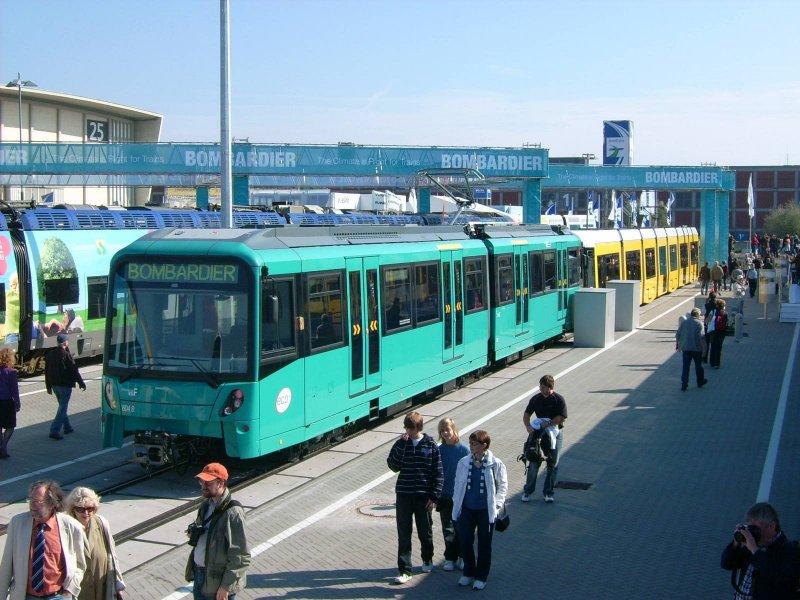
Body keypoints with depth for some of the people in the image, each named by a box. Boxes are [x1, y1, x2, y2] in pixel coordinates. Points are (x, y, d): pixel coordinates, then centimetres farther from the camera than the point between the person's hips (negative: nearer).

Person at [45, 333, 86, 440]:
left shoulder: (50, 354, 7)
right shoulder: (66, 355, -16)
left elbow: (47, 371, 13)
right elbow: (74, 370, -14)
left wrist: (48, 386, 21)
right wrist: (81, 383, -4)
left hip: (54, 384, 8)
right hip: (65, 385, -7)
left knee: (62, 406, 21)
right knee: (62, 408, -5)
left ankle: (67, 427, 30)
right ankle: (54, 431, -11)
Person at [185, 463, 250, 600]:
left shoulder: (232, 513, -22)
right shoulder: (206, 505, 5)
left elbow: (241, 557, -22)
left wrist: (226, 586, -19)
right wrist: (194, 533, 2)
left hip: (217, 579, -8)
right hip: (199, 573, 8)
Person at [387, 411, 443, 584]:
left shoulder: (430, 444, -4)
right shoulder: (402, 443, 1)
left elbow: (438, 472, -2)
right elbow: (393, 466, -9)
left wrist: (434, 496, -6)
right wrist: (400, 445, -17)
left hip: (423, 496, -1)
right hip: (403, 495, 1)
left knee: (425, 531, 13)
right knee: (403, 534, 0)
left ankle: (428, 560, 36)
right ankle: (404, 570, 4)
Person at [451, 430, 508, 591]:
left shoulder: (495, 464, -10)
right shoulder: (463, 463, -2)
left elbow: (503, 485, 0)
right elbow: (458, 484, 8)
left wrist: (497, 505, -7)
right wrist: (457, 502, 5)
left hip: (486, 511, -3)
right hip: (467, 509, 3)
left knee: (484, 544, 7)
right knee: (465, 541, 5)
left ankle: (481, 577, 21)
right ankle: (469, 573, 26)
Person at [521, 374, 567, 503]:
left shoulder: (559, 399, -10)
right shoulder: (536, 399, 0)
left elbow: (562, 418, -15)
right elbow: (526, 414, 4)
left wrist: (548, 424, -20)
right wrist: (528, 426, -14)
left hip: (555, 433, -2)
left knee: (553, 464, 4)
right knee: (534, 462, 2)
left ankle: (548, 492, 15)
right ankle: (527, 490, 14)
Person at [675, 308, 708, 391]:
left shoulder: (684, 323, 4)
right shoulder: (699, 323, -8)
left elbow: (678, 335, 5)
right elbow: (701, 337, -16)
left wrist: (677, 345, 17)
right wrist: (704, 348, -11)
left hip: (685, 348, 3)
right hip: (697, 348, -3)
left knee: (685, 367, 4)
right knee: (698, 366, 15)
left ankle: (684, 385, -1)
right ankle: (700, 382, 30)